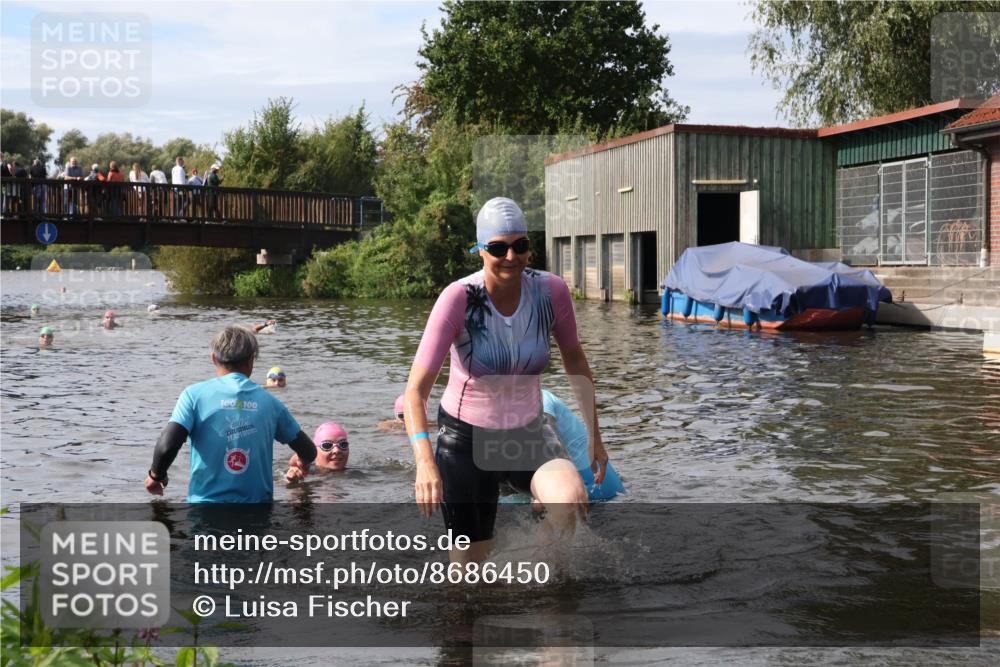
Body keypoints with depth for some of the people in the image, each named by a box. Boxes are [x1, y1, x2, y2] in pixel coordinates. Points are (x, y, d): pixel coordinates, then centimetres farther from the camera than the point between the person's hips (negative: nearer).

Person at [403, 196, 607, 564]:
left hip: (528, 433, 2)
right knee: (469, 563, 4)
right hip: (465, 438, -2)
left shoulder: (551, 290, -13)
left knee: (572, 498, -29)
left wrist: (594, 434, 6)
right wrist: (424, 460, -41)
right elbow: (416, 389, -26)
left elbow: (574, 359, 7)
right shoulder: (459, 298, -22)